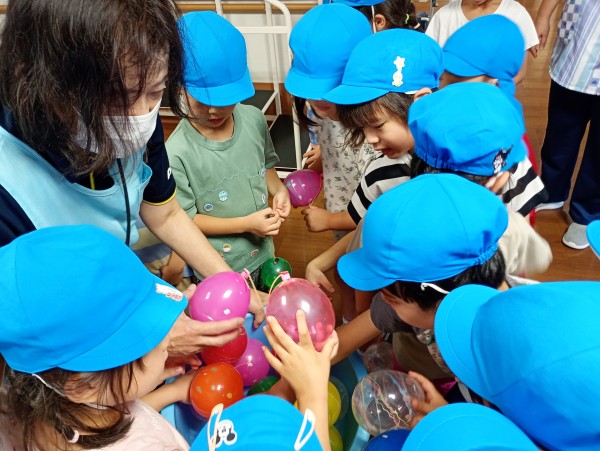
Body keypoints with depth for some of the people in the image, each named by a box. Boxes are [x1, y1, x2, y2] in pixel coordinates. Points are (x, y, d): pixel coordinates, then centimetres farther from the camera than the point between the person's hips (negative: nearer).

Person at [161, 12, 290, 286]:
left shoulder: (255, 120, -12)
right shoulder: (177, 153, -27)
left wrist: (278, 190, -13)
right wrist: (246, 223, -22)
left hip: (262, 253, 5)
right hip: (217, 268, -4)